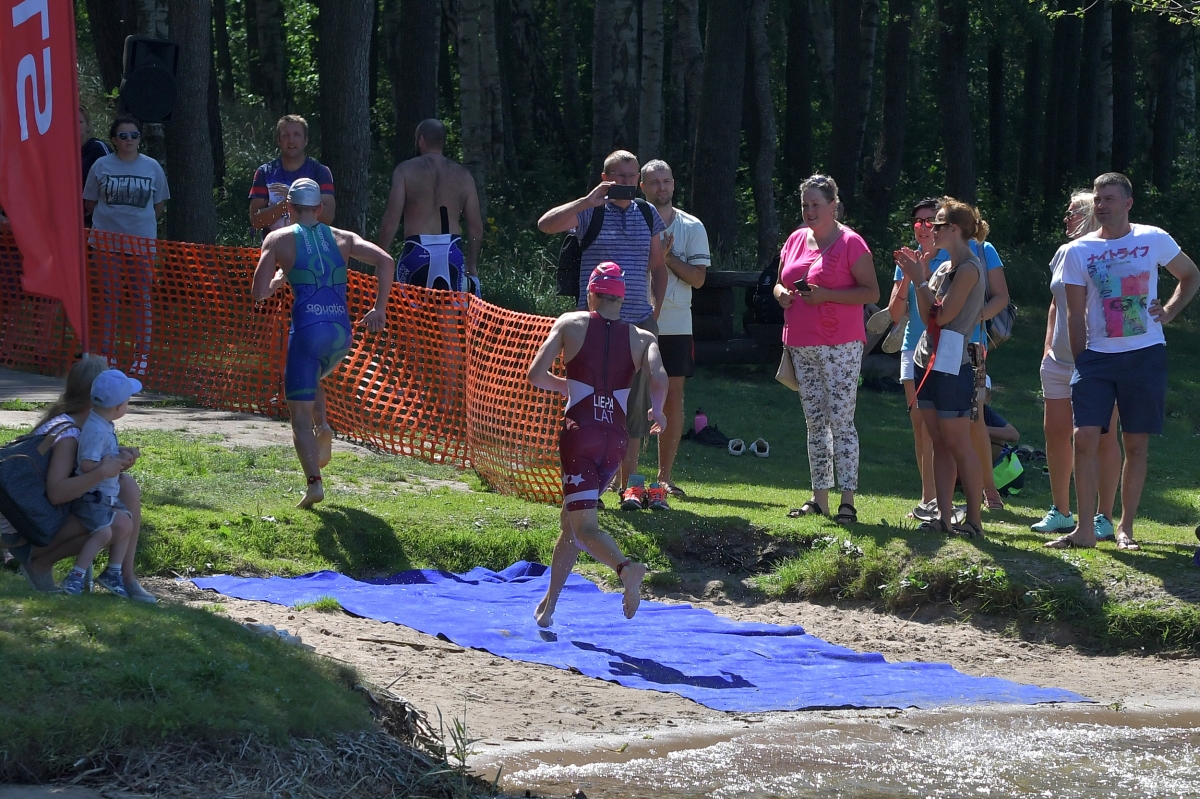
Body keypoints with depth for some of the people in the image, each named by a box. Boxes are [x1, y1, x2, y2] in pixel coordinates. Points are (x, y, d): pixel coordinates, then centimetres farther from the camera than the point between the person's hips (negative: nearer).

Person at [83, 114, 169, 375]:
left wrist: (141, 223, 10)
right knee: (109, 298, 3)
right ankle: (106, 353, 9)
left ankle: (142, 354, 5)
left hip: (142, 243, 0)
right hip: (107, 243, 0)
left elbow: (159, 205, 13)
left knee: (142, 299, 0)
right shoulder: (102, 166, 2)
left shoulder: (152, 167, 4)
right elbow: (89, 204, 9)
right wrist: (110, 219, 9)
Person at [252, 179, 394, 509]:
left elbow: (259, 293, 0)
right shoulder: (342, 238, 15)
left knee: (300, 414, 1)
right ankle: (323, 428, 8)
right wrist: (380, 309, 3)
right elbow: (385, 261, 1)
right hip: (342, 333, 4)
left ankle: (314, 481, -15)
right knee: (310, 379, 33)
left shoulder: (279, 240, 6)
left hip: (307, 329, -4)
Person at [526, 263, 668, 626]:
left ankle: (625, 567, -40)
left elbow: (536, 374, 1)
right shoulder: (641, 337, 8)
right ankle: (548, 605, 24)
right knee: (570, 518, 20)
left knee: (583, 525, -10)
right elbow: (659, 378, -9)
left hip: (580, 430, -4)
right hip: (616, 439, 4)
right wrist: (656, 412, 12)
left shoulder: (570, 324, 5)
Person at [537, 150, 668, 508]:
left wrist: (656, 310, 11)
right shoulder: (590, 212, -1)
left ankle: (629, 484, 7)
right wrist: (588, 200, -21)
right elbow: (546, 224, -17)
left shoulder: (647, 214, 12)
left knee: (635, 404, 2)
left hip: (639, 322, 3)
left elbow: (658, 267, 21)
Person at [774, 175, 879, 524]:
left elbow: (872, 292, -10)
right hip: (801, 346, 7)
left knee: (841, 421, -10)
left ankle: (847, 501, -10)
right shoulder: (796, 240, 13)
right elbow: (780, 283, 24)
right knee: (815, 423, 10)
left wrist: (827, 295, -20)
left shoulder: (850, 243, -7)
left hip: (839, 346, -7)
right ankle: (819, 498, 14)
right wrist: (782, 294, -1)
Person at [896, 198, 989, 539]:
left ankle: (974, 519, -1)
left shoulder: (969, 268, -12)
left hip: (951, 366, -9)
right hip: (928, 360, 9)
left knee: (959, 445, -5)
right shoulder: (944, 267, 15)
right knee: (939, 444, 8)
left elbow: (942, 315, -17)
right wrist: (918, 275, 3)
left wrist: (920, 279, -9)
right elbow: (927, 316, 10)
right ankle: (944, 516, 9)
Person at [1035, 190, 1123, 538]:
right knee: (1055, 432, 8)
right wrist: (1048, 346, 12)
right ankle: (1060, 512, 18)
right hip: (1060, 362, 7)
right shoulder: (1064, 254, 11)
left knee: (1103, 437, -3)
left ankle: (1104, 518, 0)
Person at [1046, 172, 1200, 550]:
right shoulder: (1078, 251, 3)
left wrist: (1168, 312, 1)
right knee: (1085, 438, -9)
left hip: (1146, 355, 0)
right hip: (1096, 356, 0)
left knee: (1136, 444, 3)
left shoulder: (1154, 240, 2)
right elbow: (1076, 313, 5)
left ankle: (1126, 528, 13)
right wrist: (1081, 363, 0)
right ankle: (1085, 529, -5)